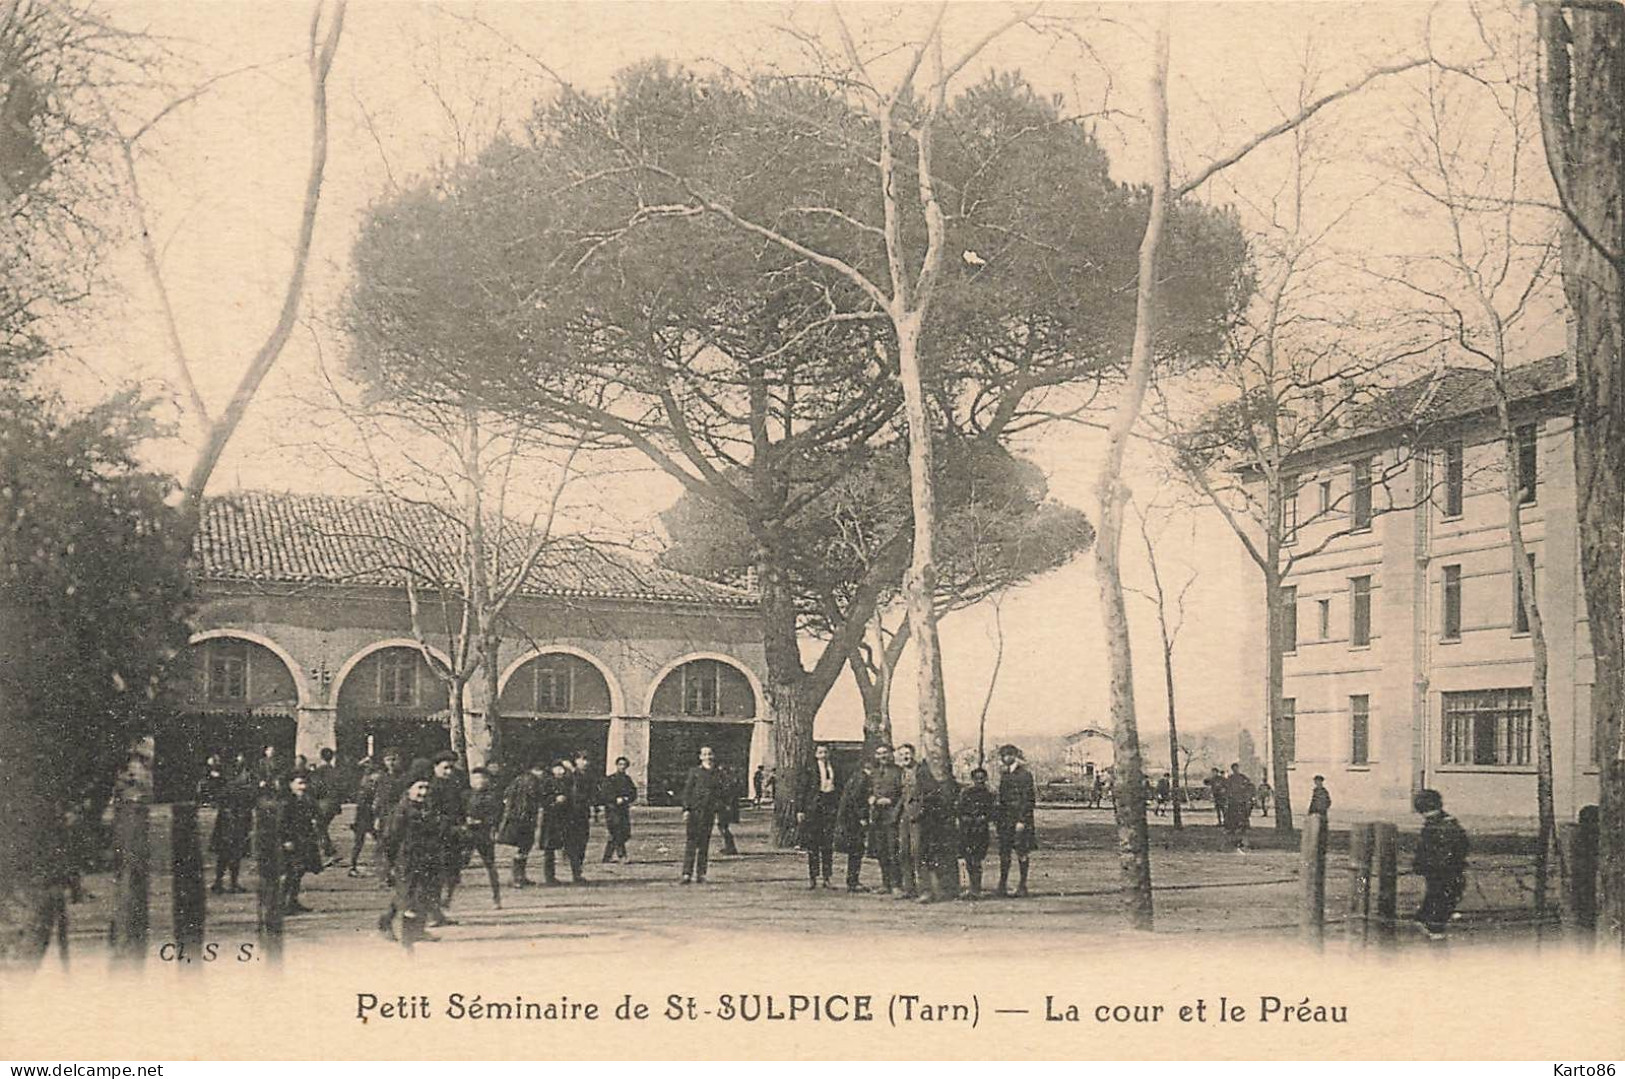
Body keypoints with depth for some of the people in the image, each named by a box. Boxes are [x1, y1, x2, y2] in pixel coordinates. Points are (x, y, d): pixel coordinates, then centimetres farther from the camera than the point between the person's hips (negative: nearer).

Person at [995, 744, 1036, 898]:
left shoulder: (1025, 775, -7)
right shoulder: (1004, 775, 14)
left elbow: (1028, 800, -11)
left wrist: (1022, 820, -16)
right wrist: (999, 819, 13)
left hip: (1020, 819, -6)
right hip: (1005, 819, 6)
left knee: (1022, 852, -1)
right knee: (1004, 851, 4)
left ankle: (1022, 885, 5)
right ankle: (1003, 885, 8)